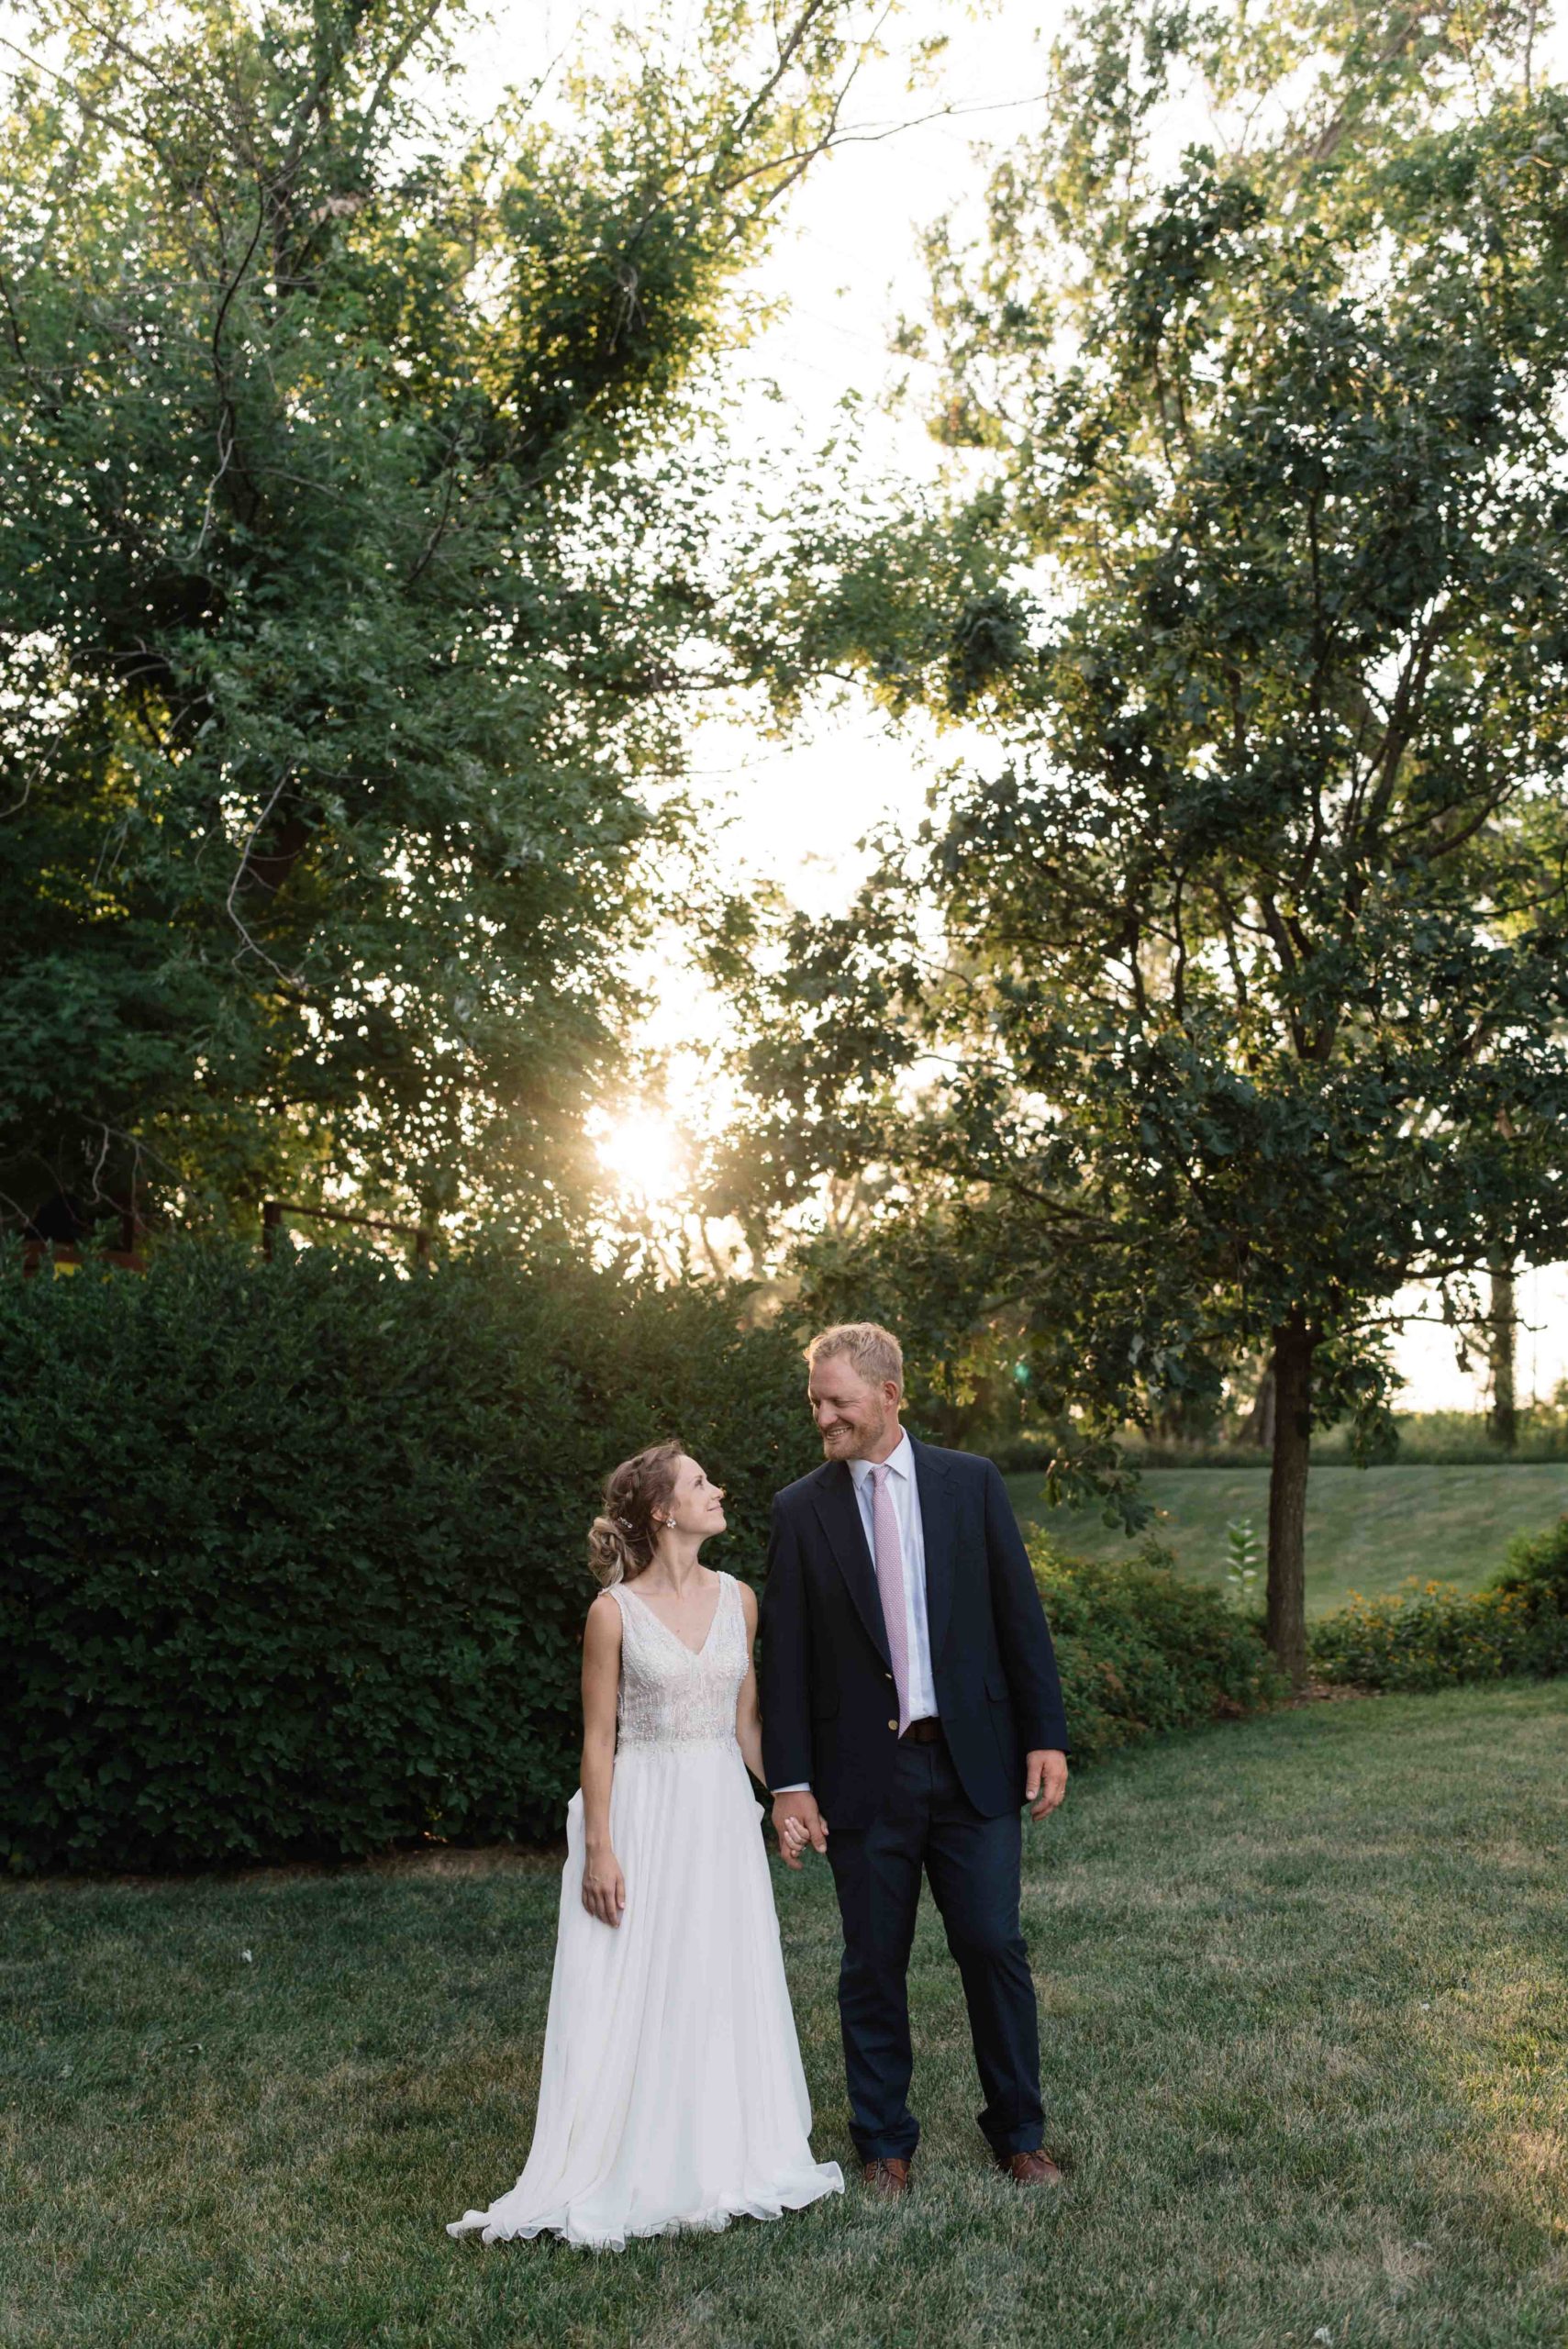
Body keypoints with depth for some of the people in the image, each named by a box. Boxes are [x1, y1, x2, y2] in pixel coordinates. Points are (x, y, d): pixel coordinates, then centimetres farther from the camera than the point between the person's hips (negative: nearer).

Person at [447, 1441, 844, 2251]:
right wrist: (598, 1850, -10)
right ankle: (623, 2180, 15)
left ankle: (725, 2162, 25)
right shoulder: (615, 1612, -9)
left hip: (723, 1816, 5)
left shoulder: (737, 1599, 5)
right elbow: (599, 1738, -6)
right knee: (633, 1996, 1)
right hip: (646, 1812, -4)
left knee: (728, 1988, 10)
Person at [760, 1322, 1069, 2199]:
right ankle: (885, 2145, 25)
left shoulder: (971, 1483, 2)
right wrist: (790, 1782, -4)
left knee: (995, 1947, 5)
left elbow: (1021, 1617, 3)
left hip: (974, 1761, 0)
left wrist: (1047, 1736, -2)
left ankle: (1020, 2133, 24)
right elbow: (785, 1658, 0)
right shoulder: (801, 1510, 1)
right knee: (874, 1966, 8)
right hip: (863, 1774, 0)